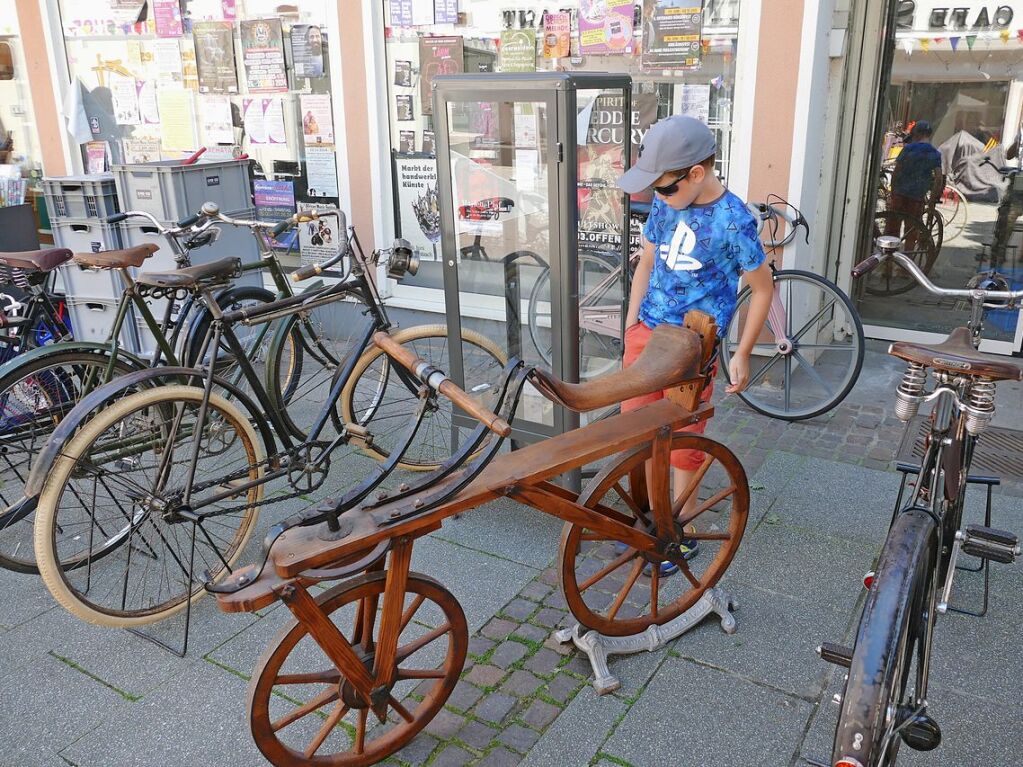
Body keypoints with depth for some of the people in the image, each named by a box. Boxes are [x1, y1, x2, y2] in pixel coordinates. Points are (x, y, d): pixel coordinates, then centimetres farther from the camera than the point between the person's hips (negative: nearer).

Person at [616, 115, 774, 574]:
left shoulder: (734, 222, -16)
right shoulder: (665, 204, 1)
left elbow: (763, 288, -7)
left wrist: (742, 354, -7)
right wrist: (631, 321, 9)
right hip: (645, 331, 6)